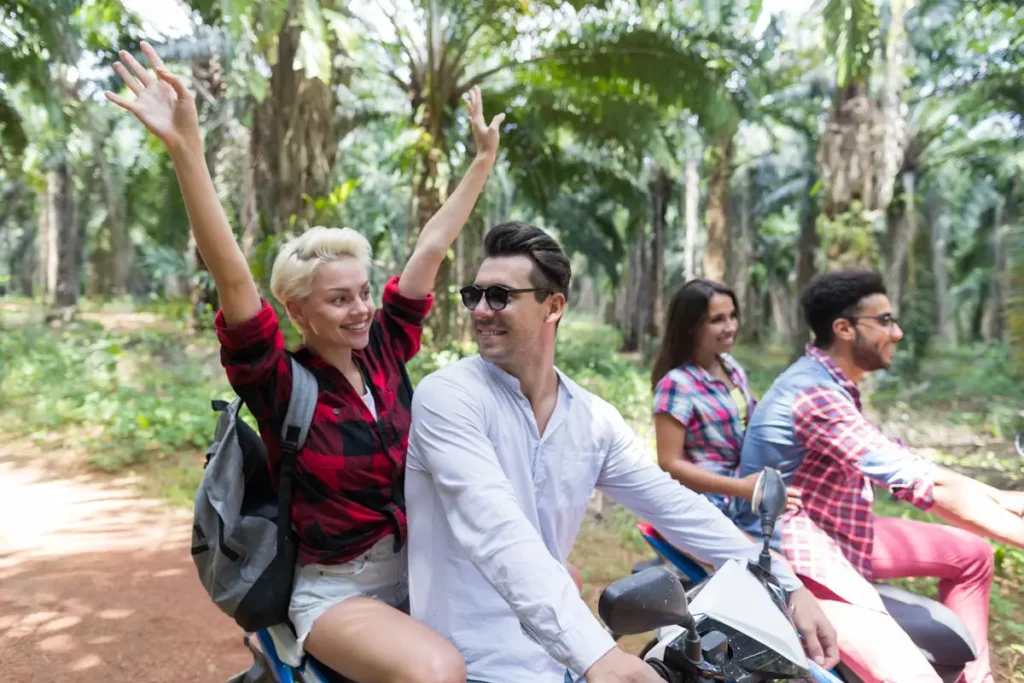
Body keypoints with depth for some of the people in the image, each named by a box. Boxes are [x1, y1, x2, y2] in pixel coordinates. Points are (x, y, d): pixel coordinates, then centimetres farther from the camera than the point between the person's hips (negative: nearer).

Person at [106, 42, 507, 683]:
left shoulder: (384, 349, -1)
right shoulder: (280, 384, -14)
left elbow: (432, 247, 1)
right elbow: (233, 277, -29)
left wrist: (485, 157, 7)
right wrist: (187, 149, -39)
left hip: (422, 565, 6)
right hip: (339, 591, -5)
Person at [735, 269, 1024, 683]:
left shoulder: (830, 382, 9)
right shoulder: (814, 393, -24)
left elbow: (906, 467, 11)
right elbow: (924, 483, -28)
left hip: (838, 530, 11)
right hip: (795, 553, -11)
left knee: (971, 554, 18)